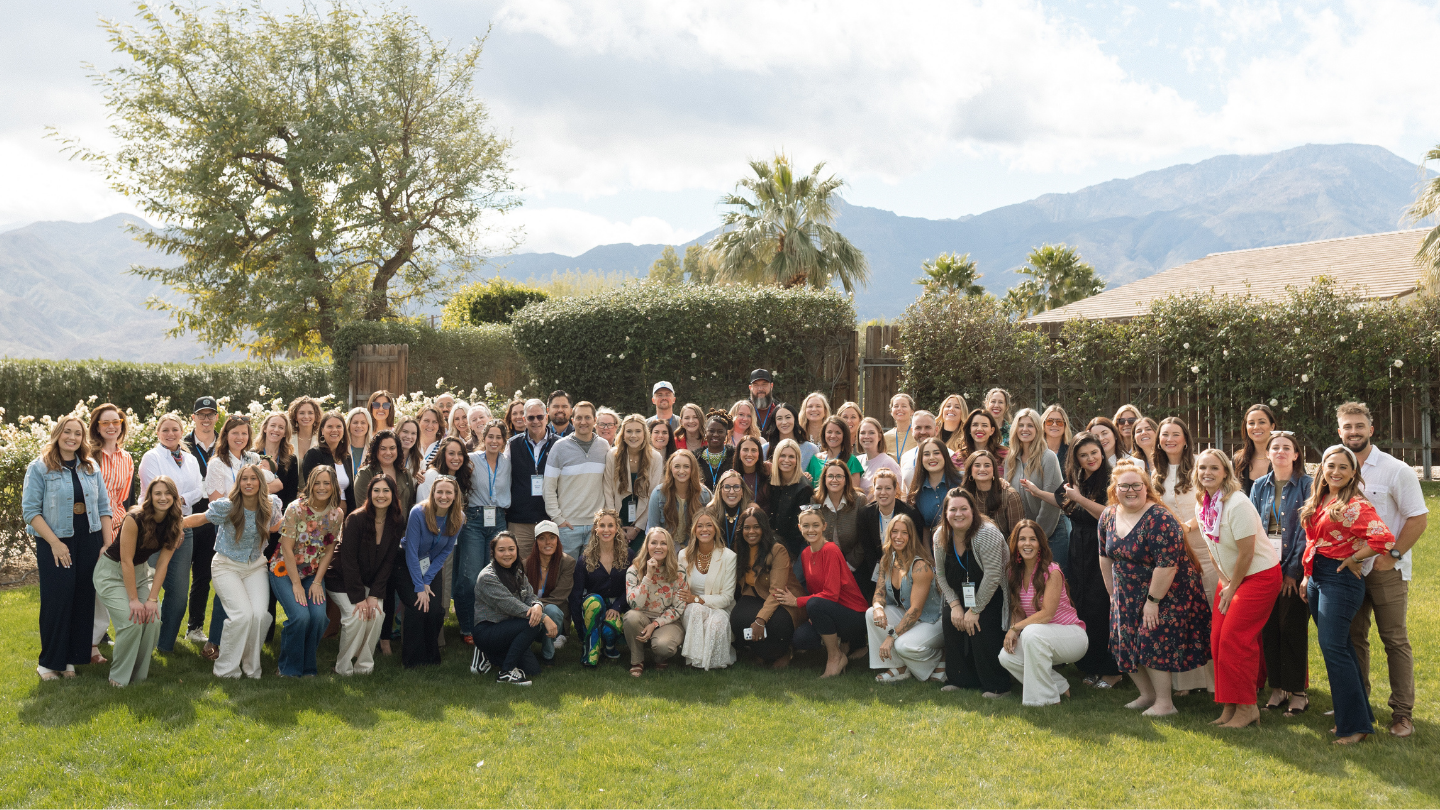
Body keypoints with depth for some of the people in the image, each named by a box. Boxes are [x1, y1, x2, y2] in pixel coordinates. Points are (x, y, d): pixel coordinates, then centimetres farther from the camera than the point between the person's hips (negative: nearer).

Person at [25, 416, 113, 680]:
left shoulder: (91, 467, 10)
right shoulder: (39, 468, -2)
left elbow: (103, 507, 11)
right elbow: (30, 510, -7)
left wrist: (108, 544, 3)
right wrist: (55, 543, -15)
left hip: (89, 543, 4)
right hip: (55, 545, -4)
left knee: (85, 601, 3)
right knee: (57, 601, -3)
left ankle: (73, 658, 13)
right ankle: (50, 662, 10)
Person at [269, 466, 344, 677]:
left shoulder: (337, 514, -3)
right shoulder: (296, 509, -16)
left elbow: (329, 550, 2)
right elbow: (287, 548, -15)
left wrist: (317, 582, -6)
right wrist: (296, 584, -16)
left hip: (314, 573, 4)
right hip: (285, 570, -3)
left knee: (319, 616, -18)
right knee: (300, 616, -23)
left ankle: (308, 666, 5)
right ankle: (289, 668, -1)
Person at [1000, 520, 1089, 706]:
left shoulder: (1052, 572, -16)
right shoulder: (1015, 573, 4)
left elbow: (1047, 614, -21)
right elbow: (1017, 609, 7)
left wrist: (1016, 628, -20)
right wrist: (1013, 632, -12)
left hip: (1071, 636, -7)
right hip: (1039, 636, 7)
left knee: (1032, 632, -36)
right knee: (1006, 656, -18)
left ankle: (1045, 696, -20)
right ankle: (1060, 686, 4)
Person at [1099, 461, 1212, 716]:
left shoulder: (1159, 519, -23)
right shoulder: (1108, 516, 0)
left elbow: (1167, 565, -25)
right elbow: (1106, 557, 11)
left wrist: (1153, 601, -21)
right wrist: (1112, 593, 12)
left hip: (1165, 592, -7)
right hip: (1129, 595, 7)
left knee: (1153, 643, -11)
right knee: (1124, 644, 7)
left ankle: (1165, 703, 4)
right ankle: (1147, 695, 25)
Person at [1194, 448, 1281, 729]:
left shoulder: (1237, 503, -23)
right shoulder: (1201, 504, 2)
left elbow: (1246, 553, -20)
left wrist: (1232, 589, -11)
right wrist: (1225, 583, 3)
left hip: (1260, 574, -8)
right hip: (1232, 577, 8)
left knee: (1234, 639, -12)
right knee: (1218, 639, 3)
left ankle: (1246, 708, 0)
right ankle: (1230, 706, 13)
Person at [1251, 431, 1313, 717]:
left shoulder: (1307, 485, -3)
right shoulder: (1260, 486, 10)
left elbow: (1307, 530, -7)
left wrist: (1293, 569, -12)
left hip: (1294, 567, -4)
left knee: (1292, 627, -2)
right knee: (1269, 626, 5)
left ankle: (1298, 691, 8)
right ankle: (1277, 687, 16)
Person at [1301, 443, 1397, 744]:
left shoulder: (1356, 505, -15)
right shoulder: (1319, 502, 11)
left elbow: (1384, 540, -27)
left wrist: (1353, 559, -14)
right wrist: (1307, 575, 16)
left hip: (1340, 579, -9)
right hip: (1317, 578, 9)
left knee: (1333, 648, -8)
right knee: (1338, 647, 13)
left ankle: (1355, 724, 1)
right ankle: (1355, 713, 22)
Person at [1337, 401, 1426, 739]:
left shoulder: (1396, 470, -6)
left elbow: (1418, 518, -8)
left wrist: (1392, 555, -14)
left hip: (1386, 570, -4)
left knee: (1395, 641, 1)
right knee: (1354, 638, 10)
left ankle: (1402, 712, 8)